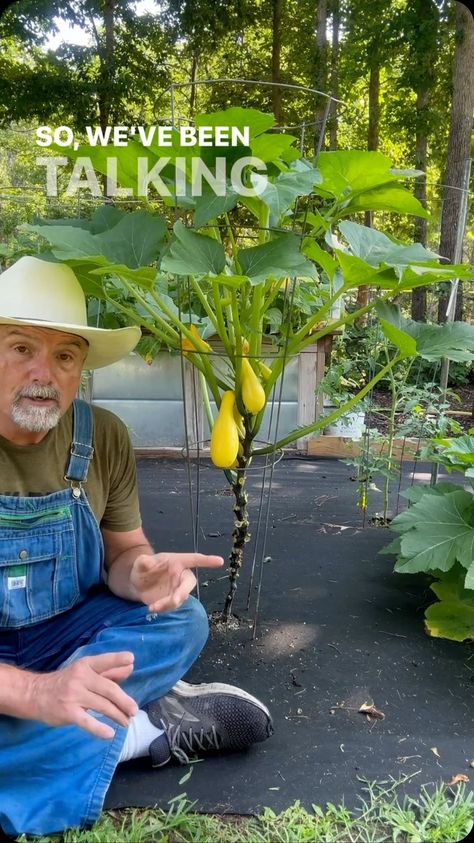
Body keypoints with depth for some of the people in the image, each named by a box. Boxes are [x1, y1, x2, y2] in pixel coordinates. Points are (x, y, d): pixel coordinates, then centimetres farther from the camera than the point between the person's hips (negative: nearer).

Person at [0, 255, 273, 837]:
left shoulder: (104, 438, -10)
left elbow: (122, 551, 1)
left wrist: (140, 576, -24)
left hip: (61, 637, 4)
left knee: (179, 619, -15)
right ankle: (146, 725, -11)